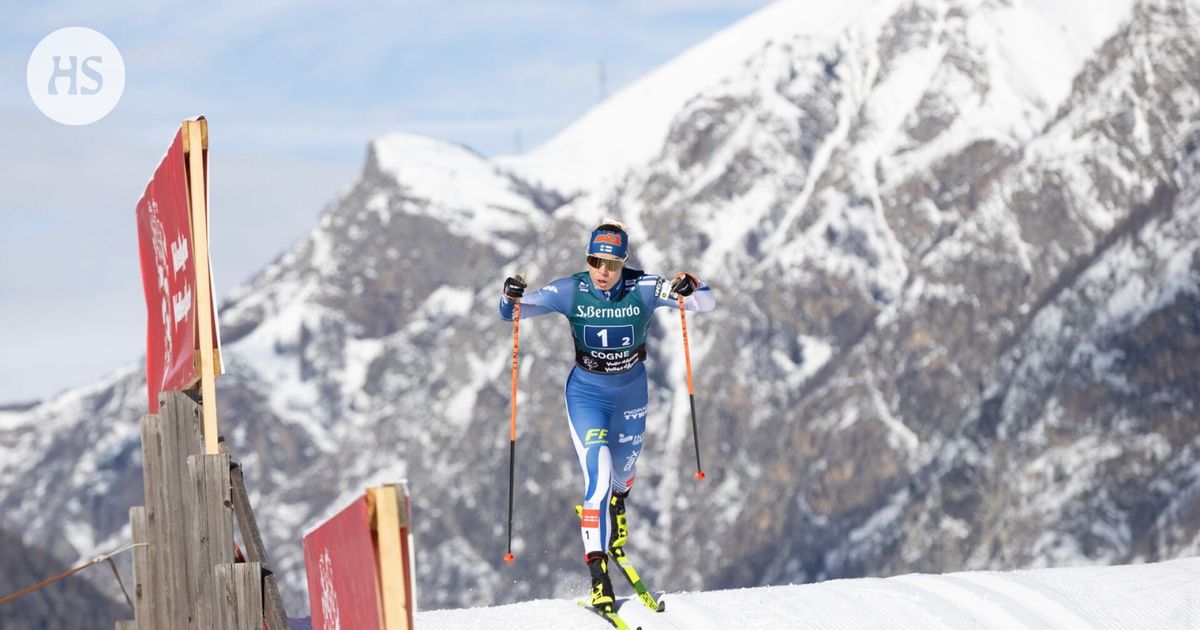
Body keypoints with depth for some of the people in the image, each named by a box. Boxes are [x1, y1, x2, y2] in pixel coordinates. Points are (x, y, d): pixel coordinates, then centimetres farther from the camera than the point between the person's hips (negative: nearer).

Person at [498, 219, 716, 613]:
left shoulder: (643, 289, -19)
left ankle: (616, 504, 60)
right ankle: (598, 571, -17)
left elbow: (706, 303, -19)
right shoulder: (571, 292, -19)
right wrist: (510, 299, -39)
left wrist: (690, 290, -42)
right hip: (587, 391, -2)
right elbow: (515, 311, -15)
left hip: (631, 391, 2)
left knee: (624, 469, 22)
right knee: (598, 474, -18)